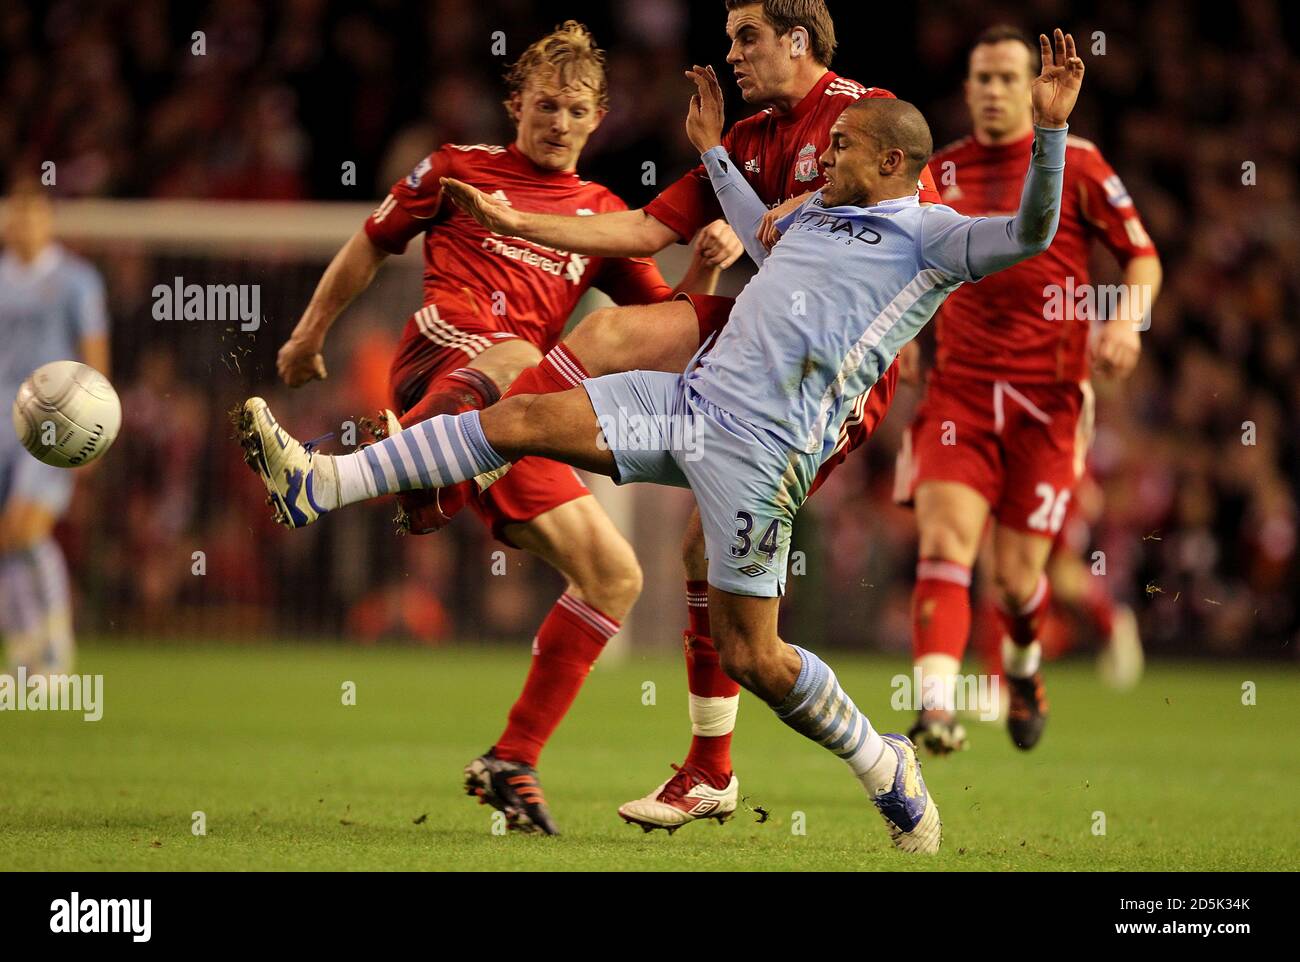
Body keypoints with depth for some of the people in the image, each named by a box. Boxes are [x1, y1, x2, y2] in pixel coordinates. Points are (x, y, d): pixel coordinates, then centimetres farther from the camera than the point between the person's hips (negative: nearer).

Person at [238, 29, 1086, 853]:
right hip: (691, 398, 8)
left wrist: (1049, 129, -26)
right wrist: (714, 150, 52)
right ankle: (320, 485, 0)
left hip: (758, 445, -8)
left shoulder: (929, 236, -1)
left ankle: (886, 769, 14)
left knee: (752, 656, -9)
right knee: (521, 420, 0)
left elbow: (1028, 236, -16)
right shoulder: (820, 210, 24)